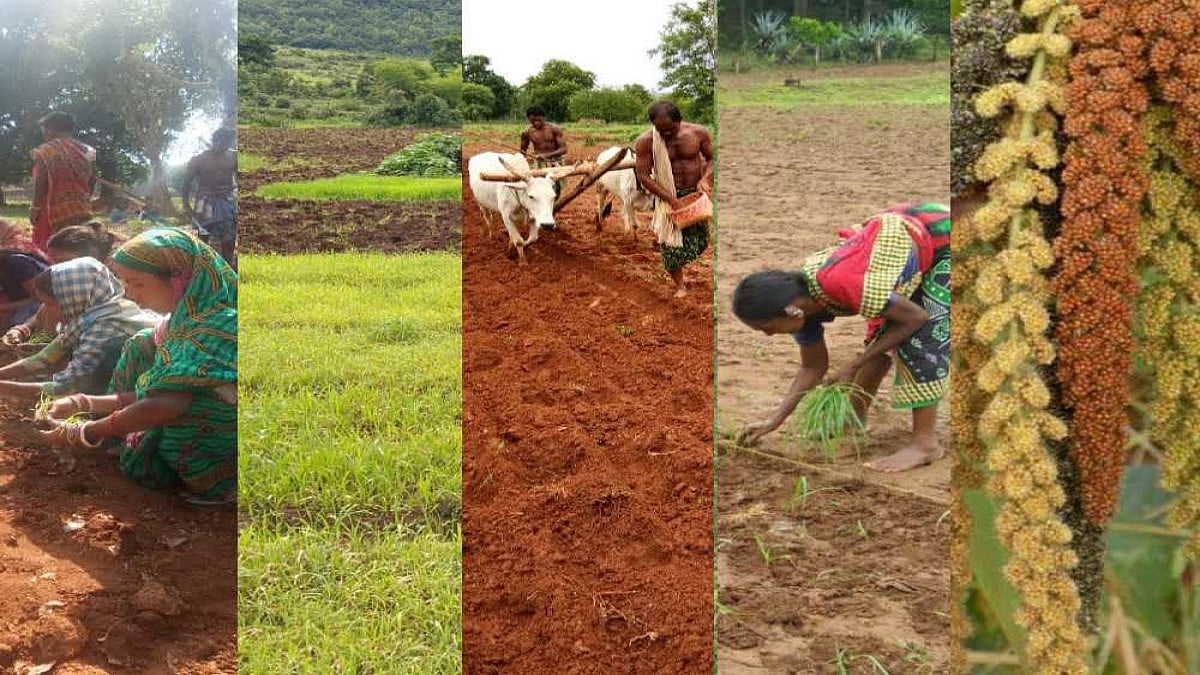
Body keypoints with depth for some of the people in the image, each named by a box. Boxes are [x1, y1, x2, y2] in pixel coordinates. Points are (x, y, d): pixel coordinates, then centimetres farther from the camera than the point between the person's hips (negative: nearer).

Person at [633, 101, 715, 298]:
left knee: (699, 240, 12)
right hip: (667, 196, -2)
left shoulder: (698, 133, -9)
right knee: (671, 242, 0)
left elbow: (712, 159, 4)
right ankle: (679, 285, 18)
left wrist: (705, 178, -18)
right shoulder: (646, 142, -16)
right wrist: (672, 199, -20)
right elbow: (643, 176, -14)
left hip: (696, 193, 2)